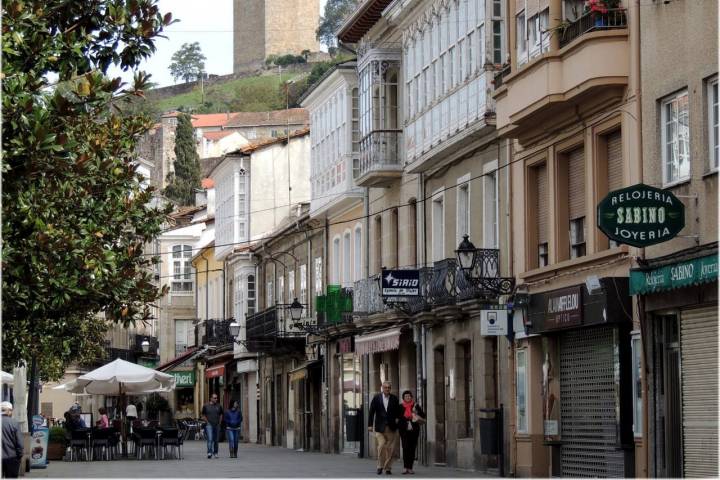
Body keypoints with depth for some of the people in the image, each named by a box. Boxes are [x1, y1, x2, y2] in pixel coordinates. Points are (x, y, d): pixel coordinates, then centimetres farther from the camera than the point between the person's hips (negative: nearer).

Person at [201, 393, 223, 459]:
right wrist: (207, 422, -3)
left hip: (217, 425, 3)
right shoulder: (206, 406, 2)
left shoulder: (219, 407, 9)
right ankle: (209, 453, -21)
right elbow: (203, 415, 6)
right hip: (209, 425, -3)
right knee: (210, 439, -16)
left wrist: (219, 422, 7)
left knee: (216, 440, 8)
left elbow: (221, 415, 18)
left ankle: (215, 453, 15)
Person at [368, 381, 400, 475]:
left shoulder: (394, 399, 6)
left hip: (391, 428, 2)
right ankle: (380, 466, 2)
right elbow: (372, 412, 2)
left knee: (390, 448, 1)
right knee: (381, 446, -12)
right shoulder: (376, 398, 3)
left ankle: (388, 468, 10)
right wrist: (370, 425, -3)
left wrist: (397, 420, -1)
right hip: (380, 427, -2)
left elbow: (398, 412, 12)